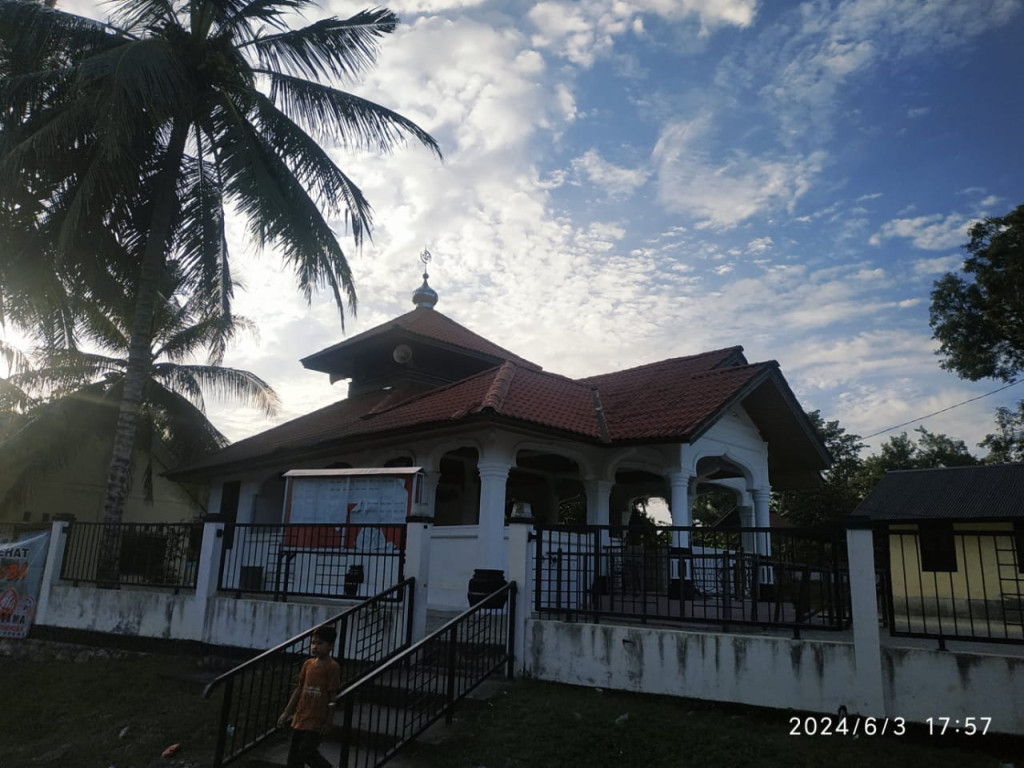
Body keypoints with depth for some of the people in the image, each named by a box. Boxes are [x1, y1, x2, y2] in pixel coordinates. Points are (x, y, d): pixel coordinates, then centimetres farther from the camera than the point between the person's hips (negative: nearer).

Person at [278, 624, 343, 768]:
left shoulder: (332, 667, -14)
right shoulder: (307, 664, 4)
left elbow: (333, 697, -12)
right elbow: (299, 689, 12)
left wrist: (328, 722, -12)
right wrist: (286, 713, 13)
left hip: (317, 720, -6)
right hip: (300, 717, 7)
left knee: (305, 753, -7)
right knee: (294, 754, 11)